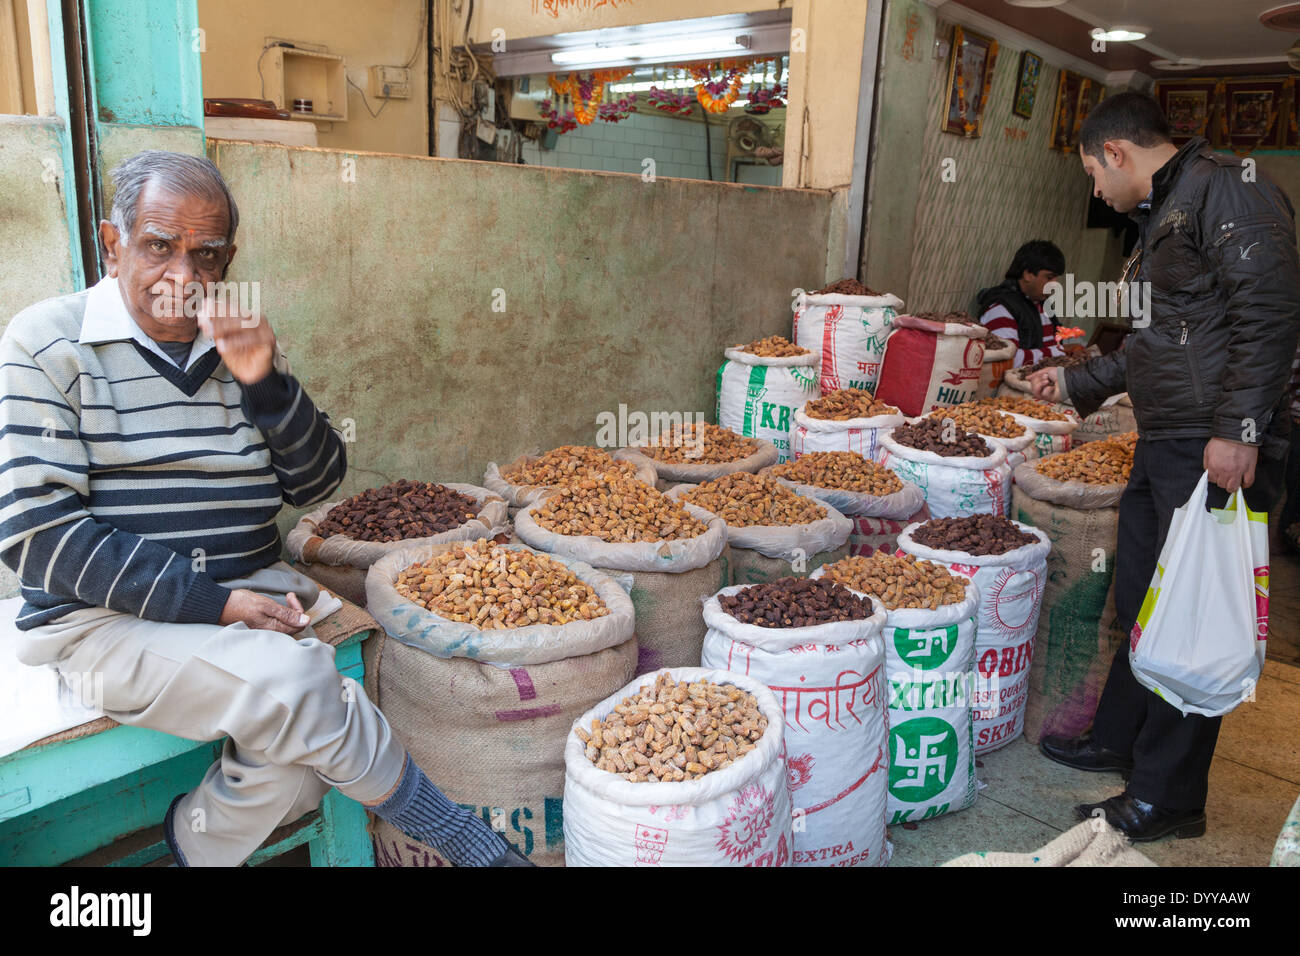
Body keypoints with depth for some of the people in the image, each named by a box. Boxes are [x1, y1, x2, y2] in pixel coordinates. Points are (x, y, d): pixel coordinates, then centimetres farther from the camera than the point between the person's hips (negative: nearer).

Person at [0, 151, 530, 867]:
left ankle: (196, 845, 9)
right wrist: (211, 602, -18)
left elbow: (317, 483, 5)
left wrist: (263, 383, -13)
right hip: (109, 620, -4)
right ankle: (453, 835, -9)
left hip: (250, 597, 4)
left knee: (298, 767, -22)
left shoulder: (241, 346, 11)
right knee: (295, 681, -30)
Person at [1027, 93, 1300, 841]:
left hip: (1218, 453, -10)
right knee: (1141, 603, 17)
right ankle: (1118, 741, 33)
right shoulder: (1163, 216, 21)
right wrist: (1076, 383, 35)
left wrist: (1238, 430, -25)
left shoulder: (1229, 189, -9)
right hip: (1163, 446, 10)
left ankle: (1166, 800, 9)